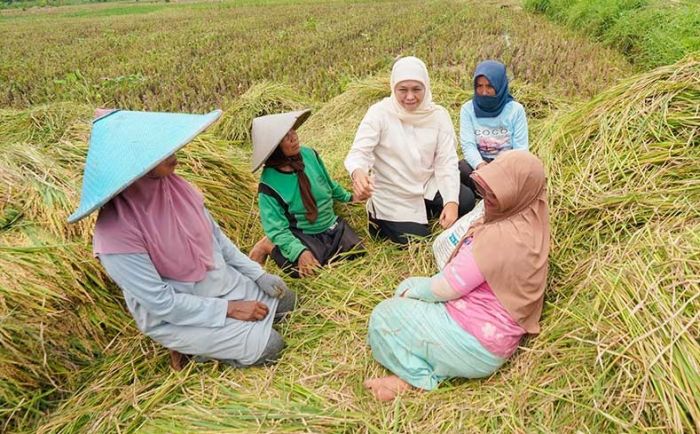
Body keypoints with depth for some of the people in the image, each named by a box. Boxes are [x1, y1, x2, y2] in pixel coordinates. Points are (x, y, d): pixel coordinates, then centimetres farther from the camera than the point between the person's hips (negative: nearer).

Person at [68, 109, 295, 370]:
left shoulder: (173, 185, -11)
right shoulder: (116, 233, -31)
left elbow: (214, 233, 2)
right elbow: (161, 303, -24)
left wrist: (257, 273, -1)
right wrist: (229, 309, -20)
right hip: (173, 315, -6)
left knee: (285, 299, 11)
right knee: (267, 347, -14)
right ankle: (190, 345, 6)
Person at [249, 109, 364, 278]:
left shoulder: (309, 154, -7)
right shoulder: (269, 183, -20)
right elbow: (277, 229, -21)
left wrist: (348, 197, 25)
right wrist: (300, 251, -37)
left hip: (332, 225, 4)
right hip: (303, 235, -4)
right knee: (304, 269, -32)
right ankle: (270, 246, -1)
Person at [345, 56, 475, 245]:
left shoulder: (438, 115, -6)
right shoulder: (379, 112, -15)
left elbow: (446, 161, -9)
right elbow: (359, 152, -22)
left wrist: (451, 202, -25)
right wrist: (357, 172, -47)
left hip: (427, 187, 4)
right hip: (392, 196, -3)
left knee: (465, 200, -17)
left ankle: (424, 214, 12)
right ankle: (380, 221, 19)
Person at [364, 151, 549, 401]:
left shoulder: (500, 237, -30)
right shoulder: (530, 218, -1)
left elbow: (446, 287, -21)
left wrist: (414, 291, -1)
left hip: (477, 345, -10)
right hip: (496, 331, 10)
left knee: (383, 315, 0)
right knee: (407, 287, 19)